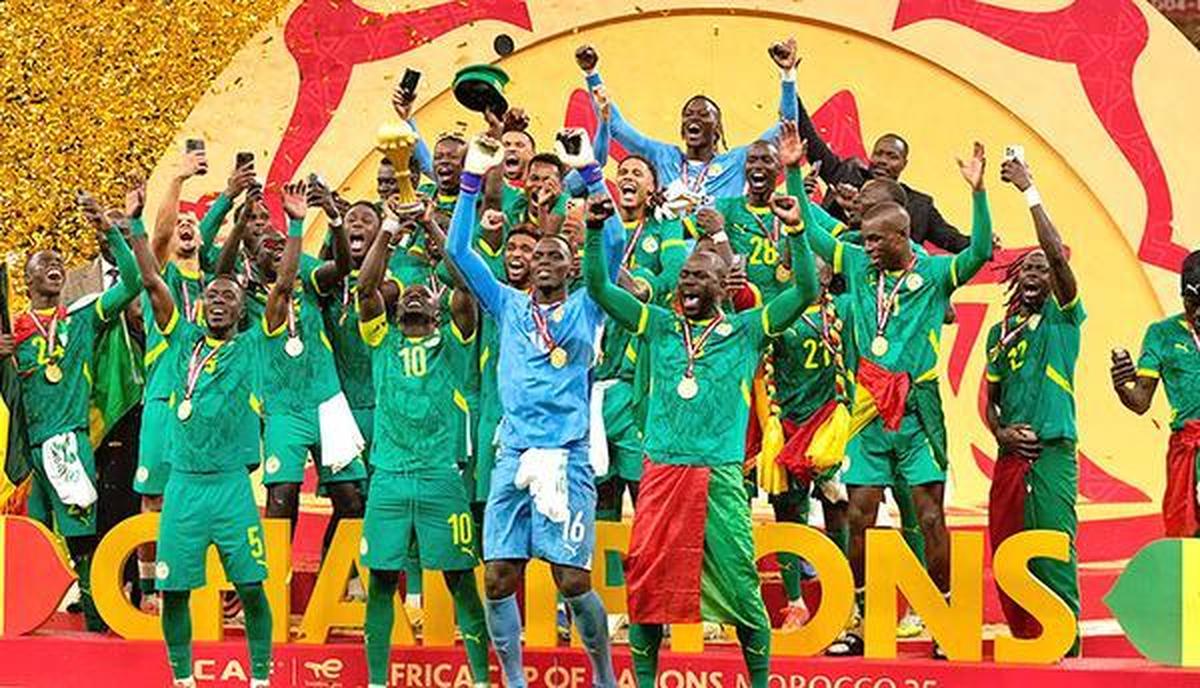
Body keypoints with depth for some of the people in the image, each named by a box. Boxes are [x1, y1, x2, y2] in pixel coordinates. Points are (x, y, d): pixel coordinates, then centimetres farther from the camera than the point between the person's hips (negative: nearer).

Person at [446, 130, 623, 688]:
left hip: (568, 454, -3)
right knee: (498, 576, -3)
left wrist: (589, 171, -9)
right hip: (513, 453, 3)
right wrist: (473, 179, 2)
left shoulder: (586, 308, 9)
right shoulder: (509, 306, 14)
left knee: (573, 581, -6)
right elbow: (458, 250, 9)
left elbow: (613, 240, -3)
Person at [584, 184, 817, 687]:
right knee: (648, 584, 3)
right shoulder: (658, 326, 12)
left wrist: (796, 230, -13)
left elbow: (805, 292, -2)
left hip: (719, 475, -2)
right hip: (661, 471, 2)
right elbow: (598, 289, 9)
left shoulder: (746, 331, 6)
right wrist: (594, 230, -4)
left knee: (740, 585, -1)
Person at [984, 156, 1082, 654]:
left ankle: (1065, 651, -11)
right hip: (1009, 453, 6)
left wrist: (1030, 191, -13)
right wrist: (999, 431, 0)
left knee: (1053, 553, -12)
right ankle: (1025, 648, 15)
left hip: (1052, 450, -6)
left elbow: (1058, 255, -13)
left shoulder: (1063, 317, 3)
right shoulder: (999, 331, 19)